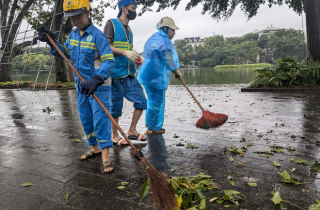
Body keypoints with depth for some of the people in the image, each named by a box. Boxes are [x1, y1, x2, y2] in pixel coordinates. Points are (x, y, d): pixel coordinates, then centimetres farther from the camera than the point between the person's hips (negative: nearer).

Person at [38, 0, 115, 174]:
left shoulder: (97, 35, -16)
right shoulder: (73, 35, 8)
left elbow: (109, 61, -25)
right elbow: (65, 54, 21)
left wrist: (96, 79, -39)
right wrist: (52, 43, 4)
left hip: (98, 85, -8)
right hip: (81, 85, 8)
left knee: (100, 118, -9)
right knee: (86, 119, 14)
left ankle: (105, 156, -3)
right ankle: (95, 147, 30)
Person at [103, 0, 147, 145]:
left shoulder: (129, 30, 21)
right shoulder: (112, 23, -1)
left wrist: (135, 59, 7)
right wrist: (125, 52, -21)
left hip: (129, 74, 7)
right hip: (115, 73, -7)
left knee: (141, 101, 4)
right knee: (116, 106, 1)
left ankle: (132, 131, 19)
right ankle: (115, 136, 17)